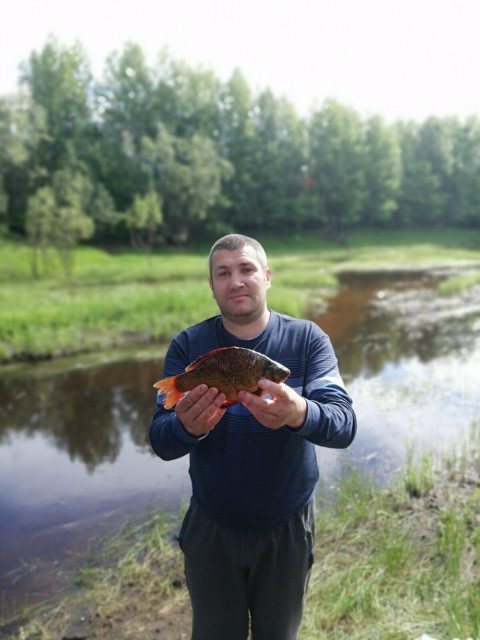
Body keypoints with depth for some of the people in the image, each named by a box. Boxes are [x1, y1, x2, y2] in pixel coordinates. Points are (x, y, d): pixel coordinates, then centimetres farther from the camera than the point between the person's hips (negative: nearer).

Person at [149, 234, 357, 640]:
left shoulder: (308, 339, -12)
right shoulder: (188, 345, -11)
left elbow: (343, 426, -23)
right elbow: (160, 442, -16)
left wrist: (299, 414, -45)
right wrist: (187, 426, -40)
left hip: (286, 528, 0)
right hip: (210, 527, 1)